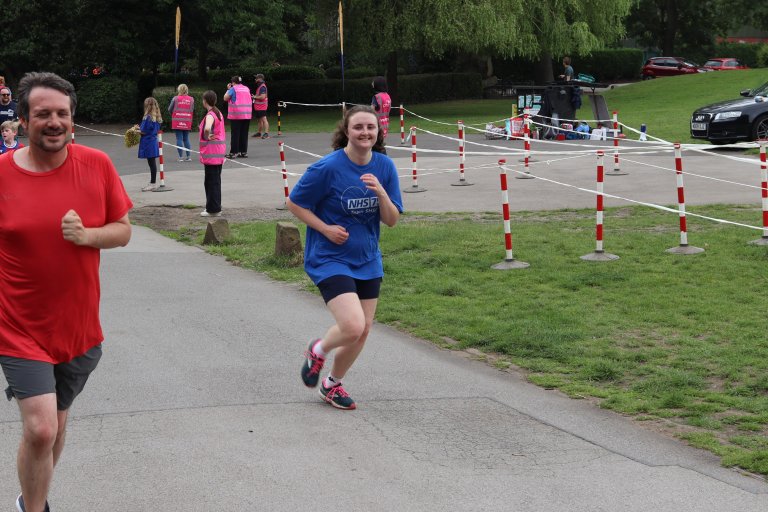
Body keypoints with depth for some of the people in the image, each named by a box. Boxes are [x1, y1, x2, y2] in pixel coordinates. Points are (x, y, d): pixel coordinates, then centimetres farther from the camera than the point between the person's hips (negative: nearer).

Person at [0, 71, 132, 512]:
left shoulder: (97, 166, -5)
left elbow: (123, 230, 3)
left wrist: (87, 235, -18)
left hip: (80, 326, 3)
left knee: (57, 422, 19)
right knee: (40, 430, -15)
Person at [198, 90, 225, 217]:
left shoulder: (210, 115, -17)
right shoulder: (218, 113, 13)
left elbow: (207, 128, -37)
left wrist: (207, 137, -19)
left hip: (211, 152, -9)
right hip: (219, 151, 9)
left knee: (210, 181, -3)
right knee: (215, 180, 15)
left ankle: (213, 209, 0)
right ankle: (215, 207, 20)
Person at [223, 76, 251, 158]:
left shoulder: (233, 89, -3)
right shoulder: (246, 89, 13)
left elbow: (225, 98, 0)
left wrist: (228, 89, 13)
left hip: (236, 115, -5)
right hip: (247, 114, 5)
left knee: (235, 134, -3)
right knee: (244, 134, 8)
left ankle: (233, 152, -4)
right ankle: (244, 152, 9)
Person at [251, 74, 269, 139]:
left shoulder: (262, 87, -16)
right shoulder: (259, 86, 17)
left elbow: (262, 97, -25)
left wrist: (255, 97, -12)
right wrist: (254, 96, 12)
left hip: (261, 107, -11)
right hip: (258, 107, 11)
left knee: (263, 119, -16)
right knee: (260, 120, 17)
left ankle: (266, 133, -22)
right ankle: (259, 133, 25)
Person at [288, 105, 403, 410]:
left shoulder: (384, 167, -2)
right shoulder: (327, 168, -16)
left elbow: (392, 220, -1)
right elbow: (294, 203, -6)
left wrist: (381, 192, -19)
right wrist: (326, 228, -16)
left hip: (367, 260, 6)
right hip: (330, 259, -6)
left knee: (362, 331, 9)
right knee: (353, 326, -21)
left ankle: (333, 384, 34)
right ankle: (318, 350, 14)